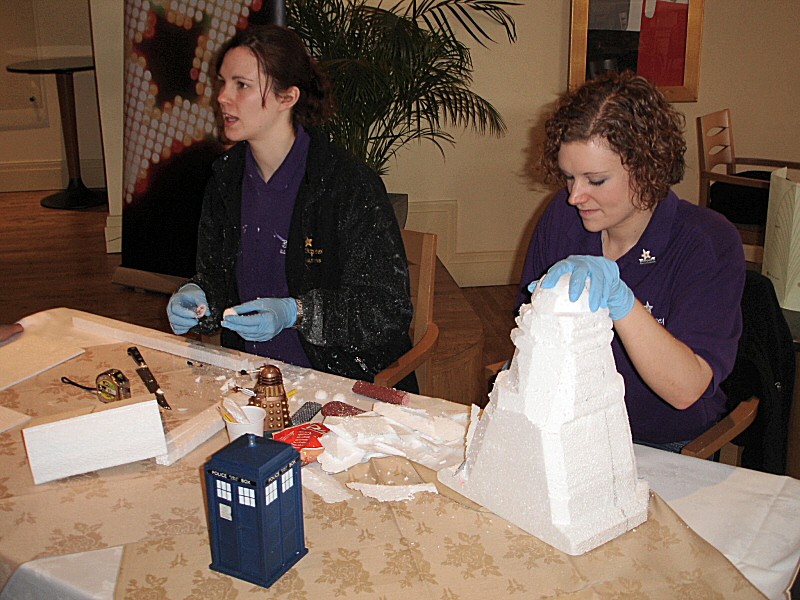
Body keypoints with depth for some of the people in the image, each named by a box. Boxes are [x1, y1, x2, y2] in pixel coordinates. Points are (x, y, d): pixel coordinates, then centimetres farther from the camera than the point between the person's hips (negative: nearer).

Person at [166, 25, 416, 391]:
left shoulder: (351, 185, -15)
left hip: (348, 384, -5)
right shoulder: (226, 178, 5)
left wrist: (294, 312, -24)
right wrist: (195, 297, -8)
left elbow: (390, 308, -14)